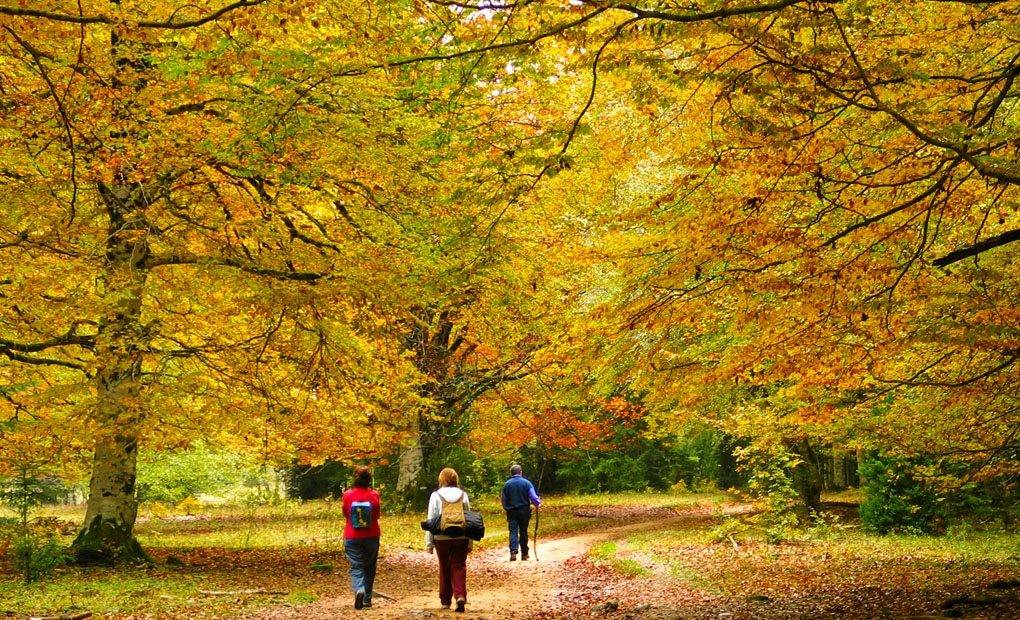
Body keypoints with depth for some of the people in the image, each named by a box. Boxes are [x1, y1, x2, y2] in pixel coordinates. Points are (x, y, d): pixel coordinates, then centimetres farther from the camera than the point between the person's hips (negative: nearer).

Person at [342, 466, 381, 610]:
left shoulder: (348, 495, -7)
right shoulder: (374, 495, -8)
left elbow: (345, 514, 5)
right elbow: (378, 514, 3)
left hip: (352, 537, -1)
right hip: (371, 537, 1)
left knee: (356, 567, 1)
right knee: (369, 568, 14)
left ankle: (359, 590, -26)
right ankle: (367, 599, 19)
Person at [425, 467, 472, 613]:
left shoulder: (436, 495, -3)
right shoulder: (463, 495, 4)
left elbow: (431, 520, -3)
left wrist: (429, 542, 1)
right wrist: (470, 542, 12)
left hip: (441, 538, -1)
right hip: (461, 538, 1)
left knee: (444, 569, 13)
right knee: (459, 567, 3)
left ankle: (445, 601, 19)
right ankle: (460, 596, -17)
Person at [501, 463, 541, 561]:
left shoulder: (507, 484, -1)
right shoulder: (526, 483, -7)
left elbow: (503, 500, 7)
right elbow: (533, 497, -10)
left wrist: (507, 509, 24)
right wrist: (538, 503, 11)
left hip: (511, 512, 0)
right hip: (524, 511, 0)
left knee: (513, 532, -2)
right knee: (523, 532, 10)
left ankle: (513, 552, -21)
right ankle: (524, 553, 16)